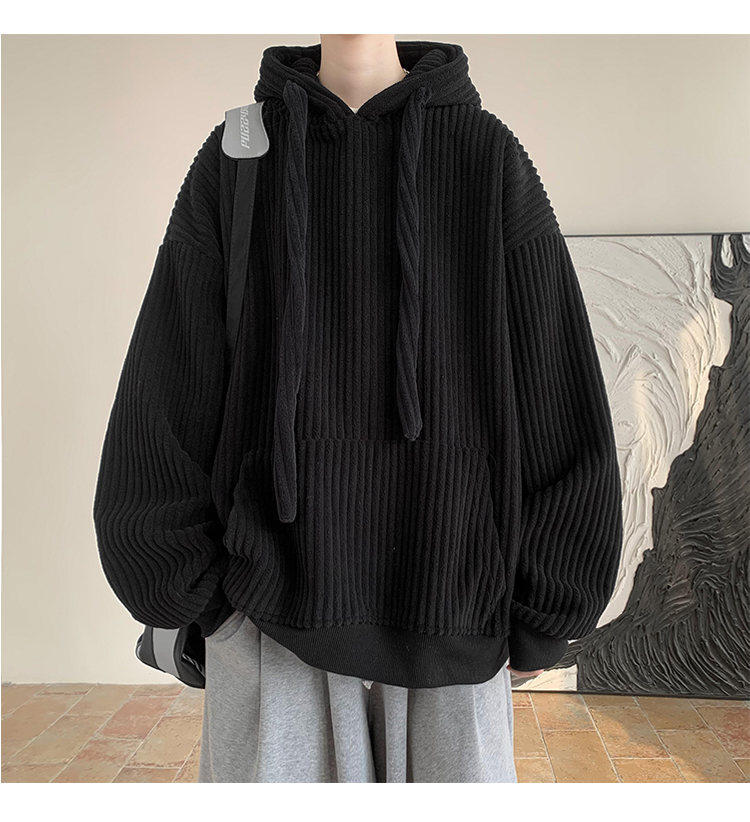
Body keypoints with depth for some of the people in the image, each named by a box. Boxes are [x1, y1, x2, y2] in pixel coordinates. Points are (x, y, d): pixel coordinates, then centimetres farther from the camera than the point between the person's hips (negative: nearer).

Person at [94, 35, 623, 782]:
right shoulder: (236, 159, 5)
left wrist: (542, 615, 0)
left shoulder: (489, 154, 2)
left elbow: (560, 399, -1)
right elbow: (165, 395, 3)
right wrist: (188, 589, 0)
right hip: (273, 609, 1)